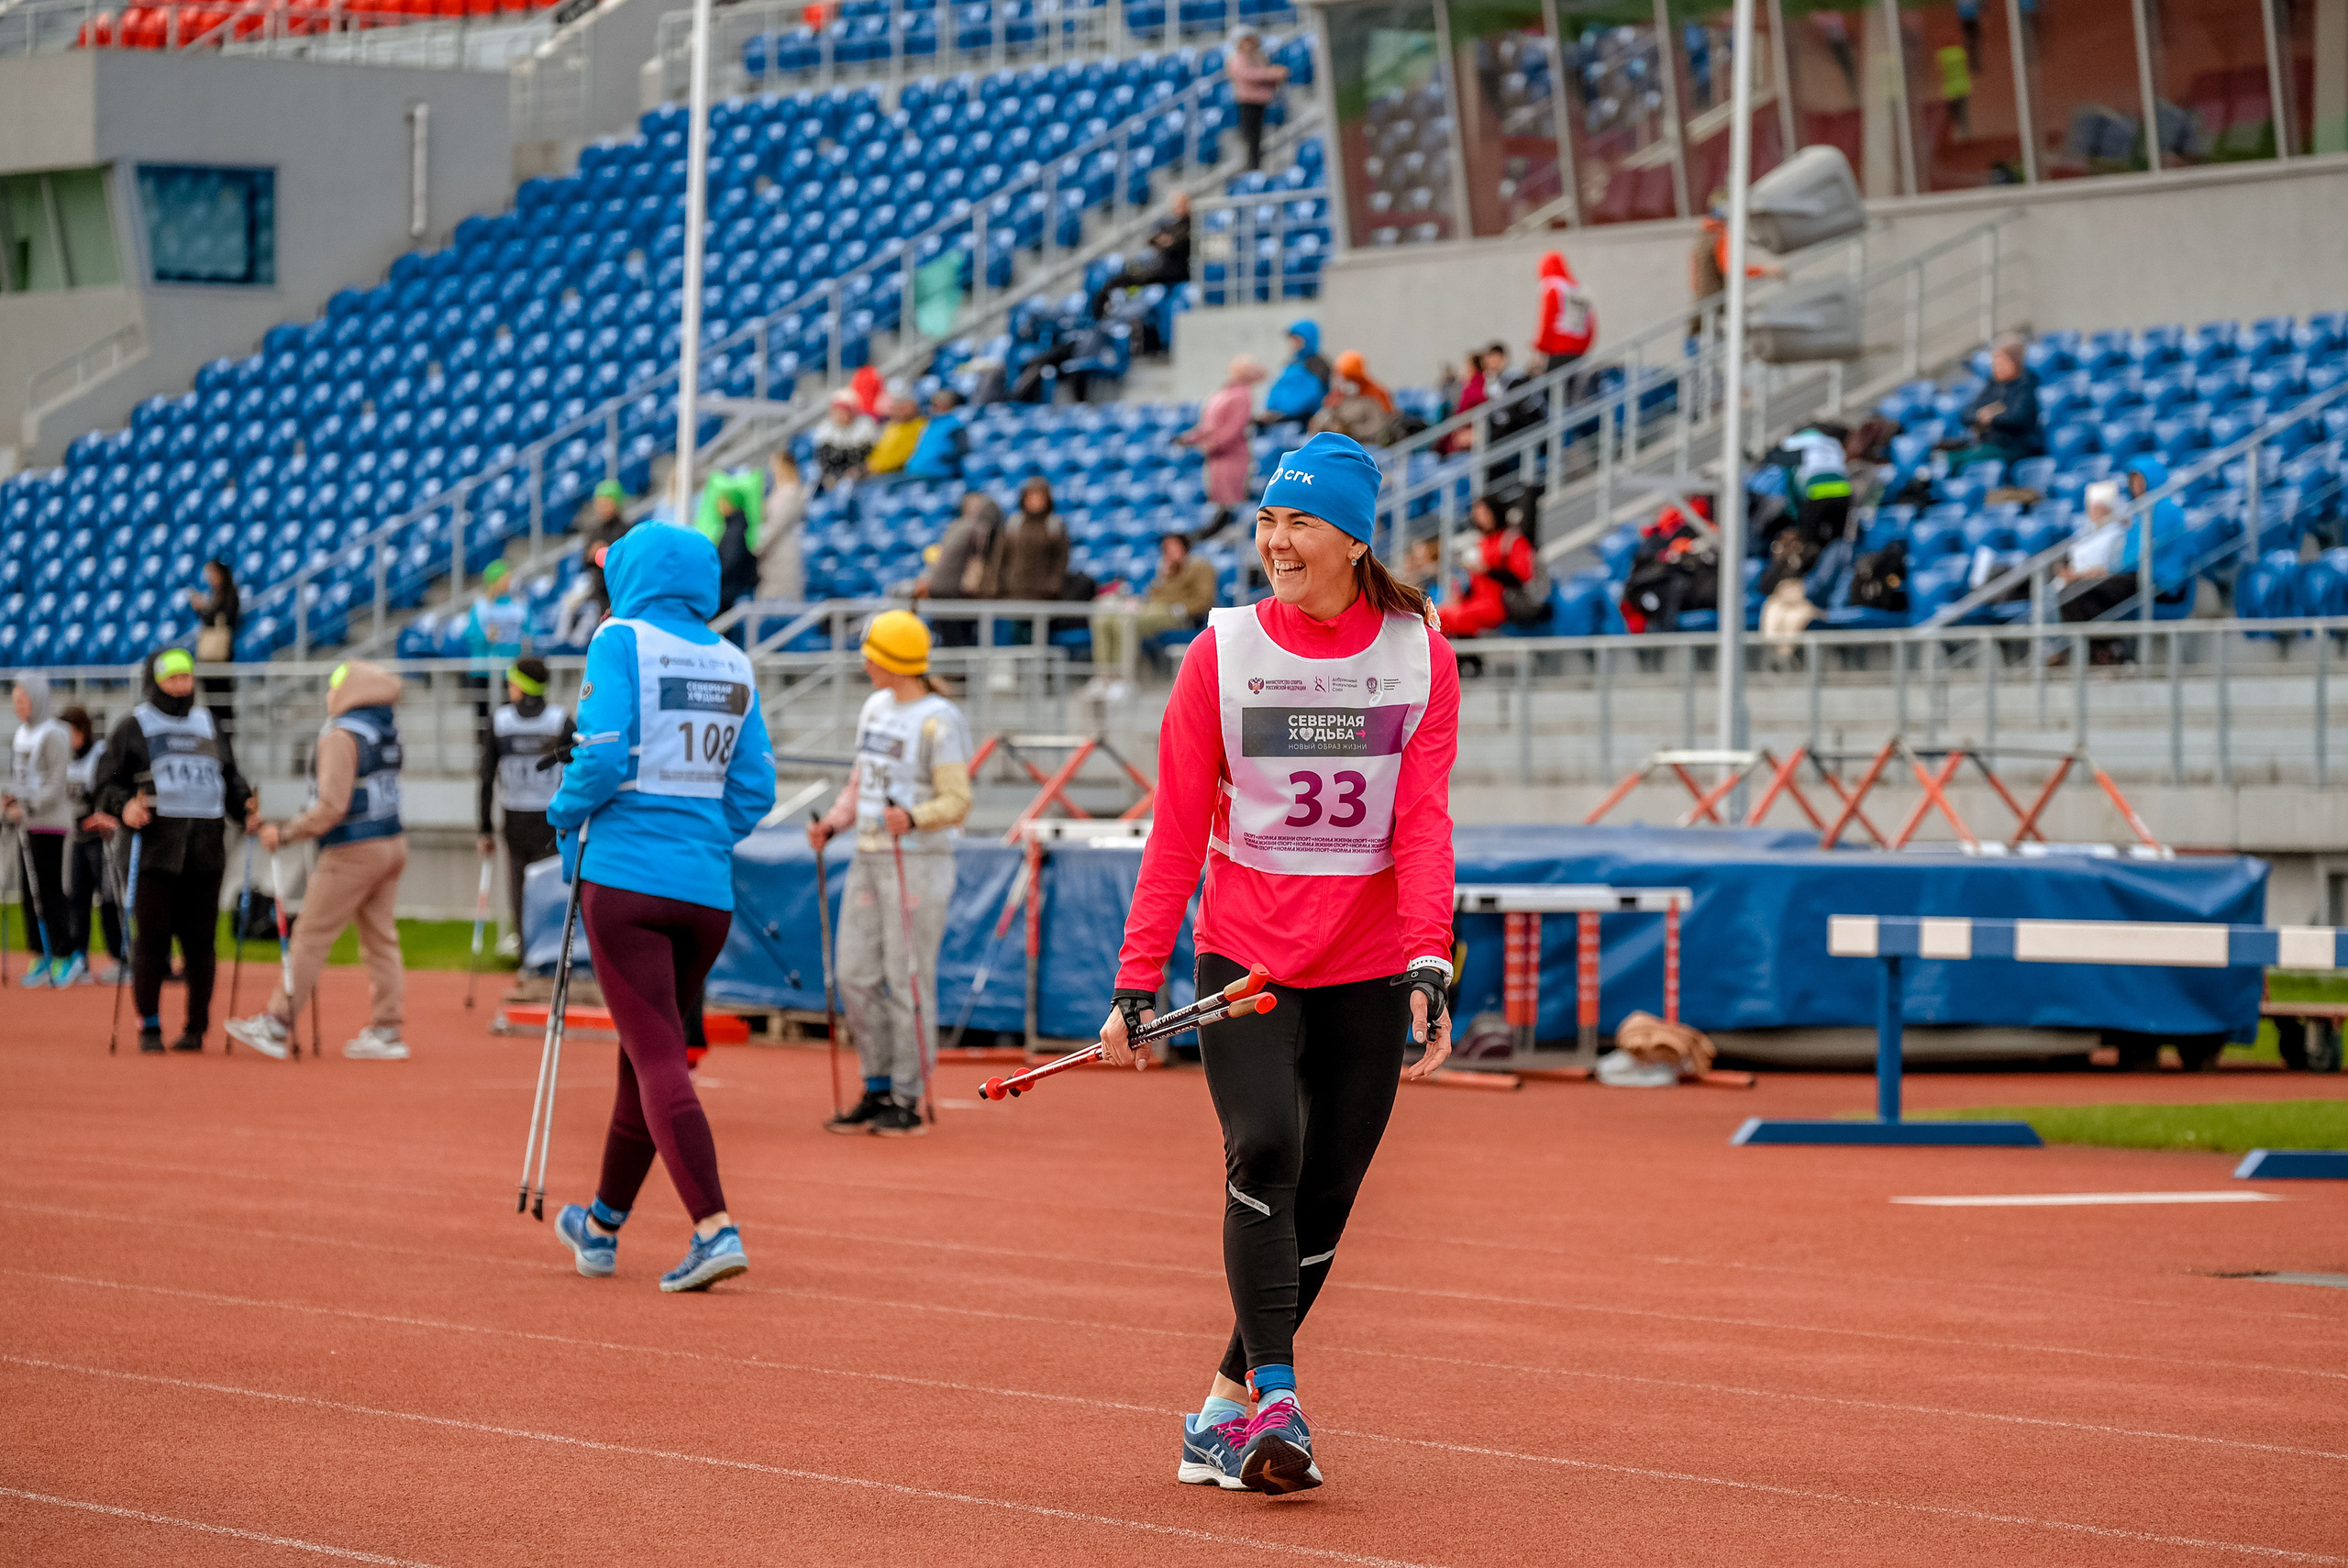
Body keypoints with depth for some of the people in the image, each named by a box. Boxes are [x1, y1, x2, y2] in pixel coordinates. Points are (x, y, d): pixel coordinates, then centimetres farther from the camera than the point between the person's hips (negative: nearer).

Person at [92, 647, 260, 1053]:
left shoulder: (208, 726, 19)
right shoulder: (133, 727, 6)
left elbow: (230, 777, 23)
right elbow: (107, 782, 3)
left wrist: (246, 807, 4)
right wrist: (123, 806, -17)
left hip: (205, 852, 3)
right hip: (155, 849, -3)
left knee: (199, 941, 3)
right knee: (152, 940, -4)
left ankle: (197, 1027, 11)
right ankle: (149, 1027, 5)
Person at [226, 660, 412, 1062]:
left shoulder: (341, 737, -15)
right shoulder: (386, 731, 10)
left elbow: (332, 806, -21)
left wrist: (286, 833, -13)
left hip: (353, 850, -8)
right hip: (392, 843, 8)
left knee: (310, 937, -3)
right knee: (380, 939, 10)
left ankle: (277, 1025, -1)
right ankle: (386, 1031, 9)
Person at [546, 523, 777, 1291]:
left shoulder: (622, 640, -4)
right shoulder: (734, 663, 9)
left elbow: (603, 753, -14)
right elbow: (754, 789, 7)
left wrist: (567, 817, 3)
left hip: (626, 877, -5)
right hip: (708, 888, 5)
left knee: (657, 1059, -7)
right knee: (648, 1054, 17)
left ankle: (715, 1228, -21)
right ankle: (603, 1226, 32)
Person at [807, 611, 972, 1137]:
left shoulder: (940, 722, -13)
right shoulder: (875, 707, 13)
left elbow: (957, 803, -17)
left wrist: (913, 818, -33)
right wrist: (833, 822, 6)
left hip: (919, 862, -8)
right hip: (869, 858, 8)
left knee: (907, 980, -5)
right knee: (855, 975, 7)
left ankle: (908, 1103, 2)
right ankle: (879, 1093, 17)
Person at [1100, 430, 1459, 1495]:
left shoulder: (1420, 654, 1)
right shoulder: (1223, 652, -1)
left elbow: (1423, 821, -5)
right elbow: (1176, 830, 0)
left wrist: (1427, 967, -18)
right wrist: (1137, 985, -5)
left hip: (1366, 974, 2)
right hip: (1244, 959, -2)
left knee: (1320, 1205, 4)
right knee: (1265, 1147, -23)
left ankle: (1223, 1409, 18)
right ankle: (1274, 1400, -25)